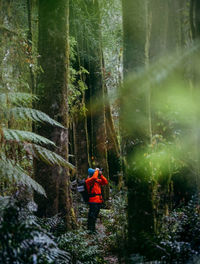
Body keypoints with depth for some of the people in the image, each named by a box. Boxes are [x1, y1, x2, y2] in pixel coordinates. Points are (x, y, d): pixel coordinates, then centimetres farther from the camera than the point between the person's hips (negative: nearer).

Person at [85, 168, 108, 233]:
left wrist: (101, 175, 4)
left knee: (95, 216, 15)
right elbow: (94, 177, -29)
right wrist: (96, 171, -13)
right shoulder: (88, 180, -9)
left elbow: (105, 182, 13)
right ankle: (90, 229, -4)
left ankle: (93, 229, 24)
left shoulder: (98, 180, 15)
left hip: (99, 201, 8)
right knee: (92, 216, -8)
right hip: (93, 201, -8)